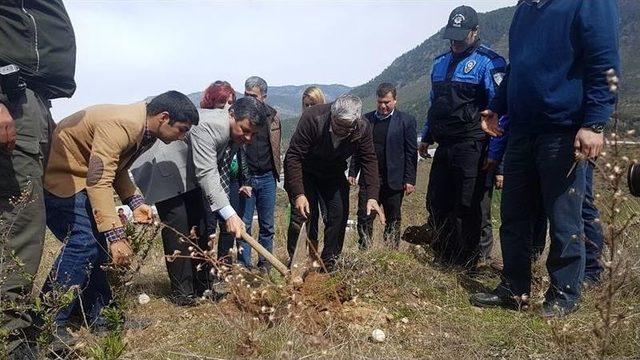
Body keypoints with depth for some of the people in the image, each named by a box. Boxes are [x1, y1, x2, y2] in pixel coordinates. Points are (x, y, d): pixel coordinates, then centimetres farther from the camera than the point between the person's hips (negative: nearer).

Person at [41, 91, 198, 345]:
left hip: (79, 177, 10)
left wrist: (135, 202, -4)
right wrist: (116, 236, -37)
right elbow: (99, 182, -35)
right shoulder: (119, 125, -30)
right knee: (84, 242, -19)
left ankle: (97, 315, 15)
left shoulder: (145, 131, 2)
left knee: (100, 243, 6)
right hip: (56, 175, -10)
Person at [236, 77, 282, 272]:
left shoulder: (272, 116, 4)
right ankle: (244, 266, 13)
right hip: (245, 178, -3)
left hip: (267, 178, 3)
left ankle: (265, 265, 23)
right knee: (244, 224, 3)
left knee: (267, 225, 10)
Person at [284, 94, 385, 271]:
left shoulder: (363, 128, -22)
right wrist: (298, 194, -35)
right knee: (304, 214, -12)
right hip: (305, 173, -3)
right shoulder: (312, 118, -33)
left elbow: (369, 160, -15)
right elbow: (293, 156, -30)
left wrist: (372, 197, -26)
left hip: (334, 174, 4)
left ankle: (330, 263, 11)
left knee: (339, 214, -4)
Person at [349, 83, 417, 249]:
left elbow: (411, 153, -3)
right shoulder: (366, 119, 9)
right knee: (364, 218, 0)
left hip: (393, 181, -2)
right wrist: (352, 172, 6)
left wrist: (410, 180, -8)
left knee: (393, 220, 9)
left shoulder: (406, 121, -1)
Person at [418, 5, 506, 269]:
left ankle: (466, 266, 12)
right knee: (436, 204, 10)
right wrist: (426, 137, 21)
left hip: (471, 147, -7)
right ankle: (443, 259, 25)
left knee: (466, 208, -1)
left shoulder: (489, 62, -6)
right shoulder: (440, 63, 16)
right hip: (444, 146, 7)